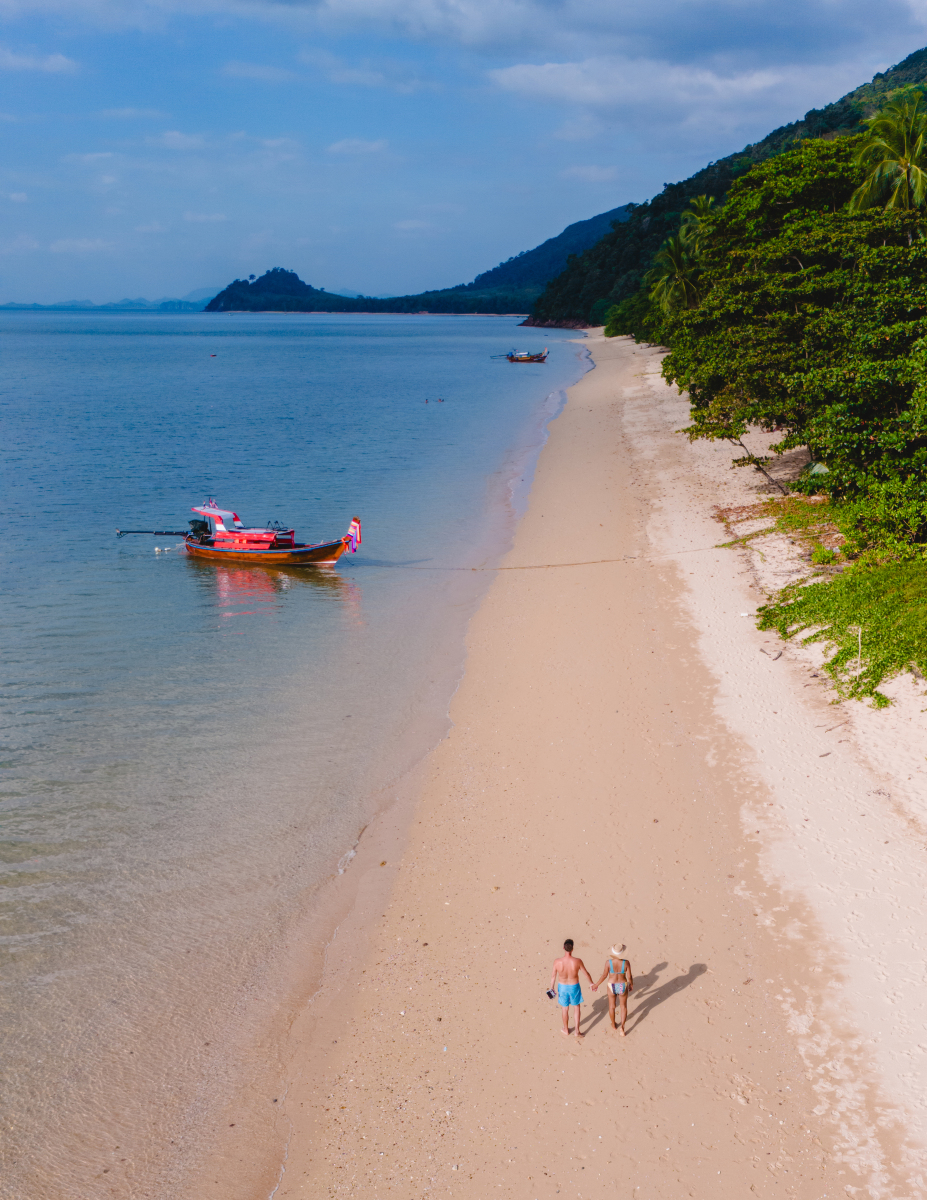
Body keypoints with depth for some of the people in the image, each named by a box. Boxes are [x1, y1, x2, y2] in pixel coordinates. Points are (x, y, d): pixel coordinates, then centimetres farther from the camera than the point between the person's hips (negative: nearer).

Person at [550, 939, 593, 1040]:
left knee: (565, 1009, 22)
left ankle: (566, 1030, 41)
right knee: (577, 1008, 23)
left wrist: (551, 987, 9)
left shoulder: (557, 962, -25)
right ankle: (577, 1031, 30)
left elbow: (553, 976, -9)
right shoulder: (577, 961, -28)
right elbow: (586, 974, -11)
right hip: (574, 987, -1)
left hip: (562, 987, 1)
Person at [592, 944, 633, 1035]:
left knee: (612, 1006, 26)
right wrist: (631, 985, 7)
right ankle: (622, 1027, 12)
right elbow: (629, 977, -15)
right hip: (622, 987, 0)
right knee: (623, 1006, 23)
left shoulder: (609, 962, -25)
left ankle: (613, 1025, 44)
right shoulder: (626, 962, -25)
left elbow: (604, 975, -14)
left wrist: (596, 984, 3)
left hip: (612, 987, 0)